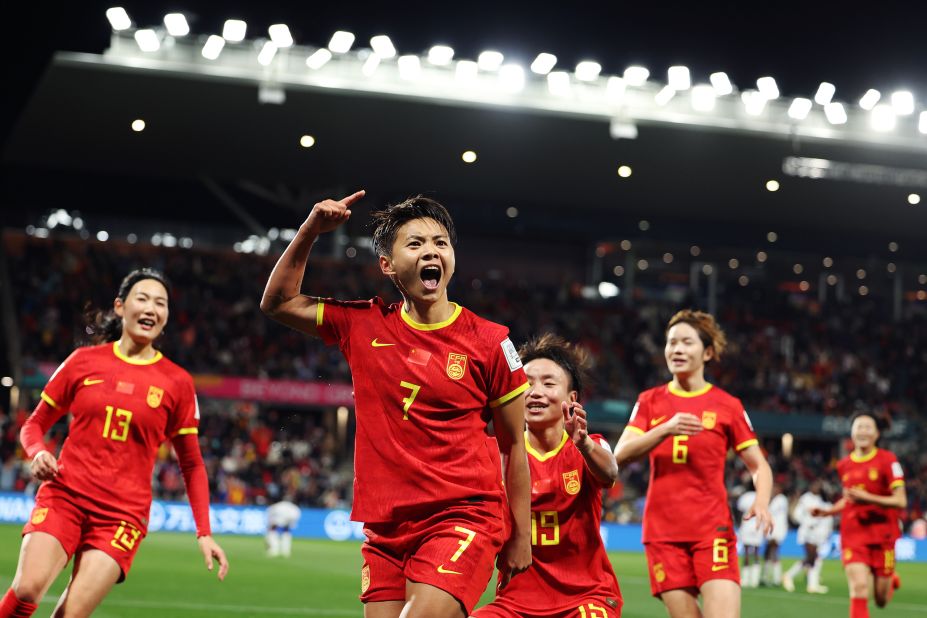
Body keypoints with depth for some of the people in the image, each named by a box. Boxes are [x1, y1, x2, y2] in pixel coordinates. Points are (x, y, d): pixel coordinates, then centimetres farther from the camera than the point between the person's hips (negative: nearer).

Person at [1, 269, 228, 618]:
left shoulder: (177, 382, 5)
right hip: (64, 496, 0)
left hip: (122, 514, 0)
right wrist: (38, 453, -8)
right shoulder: (84, 361, 7)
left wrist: (204, 533, 3)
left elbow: (192, 465, 12)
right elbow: (35, 424, 15)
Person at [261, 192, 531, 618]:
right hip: (385, 527, 4)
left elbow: (514, 445, 3)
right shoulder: (363, 325, 6)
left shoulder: (488, 341, -3)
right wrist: (309, 232, 4)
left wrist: (521, 536, 4)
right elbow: (278, 303, 16)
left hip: (463, 519, -4)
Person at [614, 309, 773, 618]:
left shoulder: (727, 405, 4)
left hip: (712, 529, -2)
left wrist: (762, 501, -13)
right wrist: (665, 429, -19)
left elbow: (759, 465, 8)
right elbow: (620, 455, -4)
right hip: (663, 531, 2)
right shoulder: (649, 401, 9)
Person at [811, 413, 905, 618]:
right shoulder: (844, 465, 8)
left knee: (881, 600, 8)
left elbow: (900, 501, -12)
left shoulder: (888, 460, -7)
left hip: (882, 536, -2)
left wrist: (867, 498, -23)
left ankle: (891, 580, 44)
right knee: (859, 589, -17)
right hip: (853, 536, 2)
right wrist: (826, 511, 8)